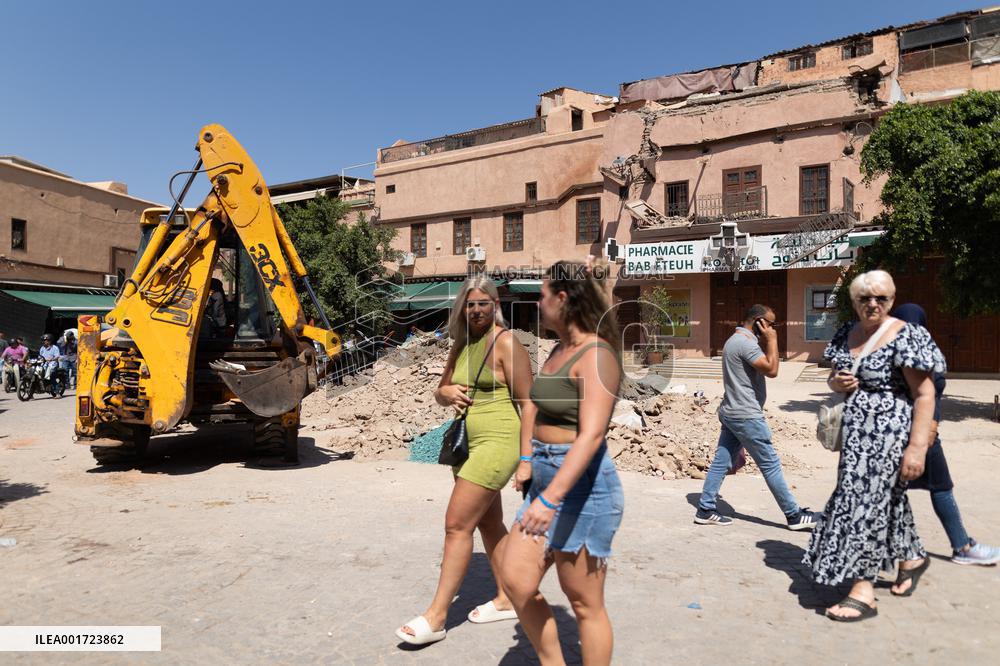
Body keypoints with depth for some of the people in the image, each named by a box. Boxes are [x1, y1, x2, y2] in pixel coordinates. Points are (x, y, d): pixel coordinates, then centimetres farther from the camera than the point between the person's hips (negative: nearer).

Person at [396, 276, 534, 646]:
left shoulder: (506, 343, -11)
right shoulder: (461, 345, 11)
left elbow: (527, 402, -13)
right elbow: (440, 394, 19)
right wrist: (447, 392, -6)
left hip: (496, 443, -8)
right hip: (467, 444, 9)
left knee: (457, 525, -7)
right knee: (488, 523, 17)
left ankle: (436, 617, 4)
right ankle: (507, 599, 32)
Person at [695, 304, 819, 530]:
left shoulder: (736, 340, 17)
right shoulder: (745, 342, -17)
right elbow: (771, 369, -22)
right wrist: (772, 340, -15)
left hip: (731, 414, 10)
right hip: (746, 416, -10)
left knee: (721, 462, 9)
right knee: (770, 464, 0)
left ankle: (705, 510, 12)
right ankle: (794, 515, 10)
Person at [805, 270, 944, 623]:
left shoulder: (904, 336, -13)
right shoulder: (847, 332, 8)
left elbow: (924, 394, -16)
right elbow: (833, 375, 21)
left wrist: (917, 447, -21)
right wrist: (836, 382, -4)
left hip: (888, 431, -7)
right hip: (855, 432, 7)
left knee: (867, 500, -8)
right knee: (886, 498, 19)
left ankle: (863, 590, -1)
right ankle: (913, 557, 42)